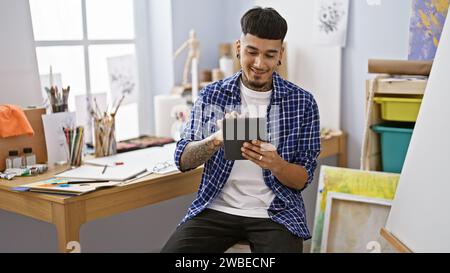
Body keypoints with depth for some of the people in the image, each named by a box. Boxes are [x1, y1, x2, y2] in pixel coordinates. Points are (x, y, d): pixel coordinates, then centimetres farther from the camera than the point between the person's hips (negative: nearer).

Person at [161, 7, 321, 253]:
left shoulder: (303, 103, -2)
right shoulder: (211, 95, 2)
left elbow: (303, 180, -1)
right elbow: (182, 160, 0)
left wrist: (275, 164, -23)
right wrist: (217, 139, -21)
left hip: (275, 213, 0)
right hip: (216, 208, 1)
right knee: (172, 251, -22)